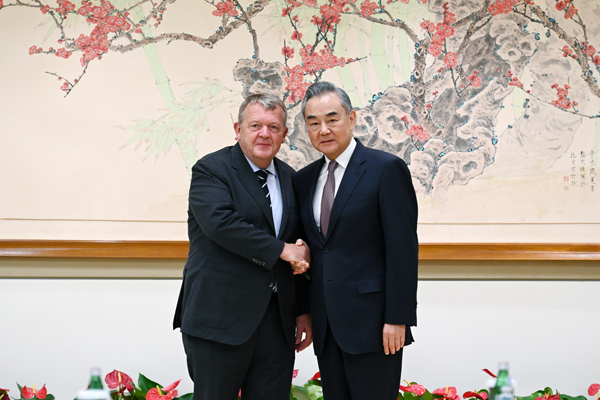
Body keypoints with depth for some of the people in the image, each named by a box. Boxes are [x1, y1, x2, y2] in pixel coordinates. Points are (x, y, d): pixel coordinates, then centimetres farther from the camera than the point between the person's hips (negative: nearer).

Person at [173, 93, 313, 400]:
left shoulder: (290, 179, 15)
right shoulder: (210, 170, -4)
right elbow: (221, 222, -22)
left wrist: (303, 311, 15)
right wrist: (282, 250, -18)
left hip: (277, 322, 5)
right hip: (220, 317, -5)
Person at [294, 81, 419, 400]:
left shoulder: (387, 169, -6)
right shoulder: (304, 180, 14)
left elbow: (403, 249, -11)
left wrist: (397, 318, -15)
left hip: (372, 323, -6)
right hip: (327, 326, 6)